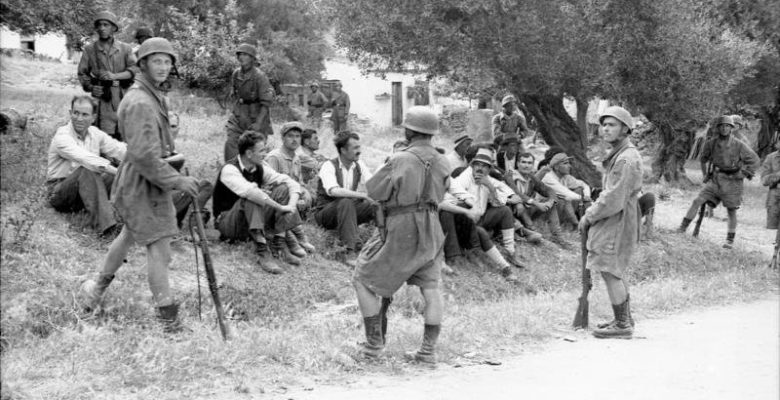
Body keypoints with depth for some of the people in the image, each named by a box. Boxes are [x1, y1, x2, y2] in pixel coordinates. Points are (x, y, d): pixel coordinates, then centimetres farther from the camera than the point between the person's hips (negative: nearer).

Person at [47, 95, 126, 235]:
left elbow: (120, 149, -8)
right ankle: (103, 223, -47)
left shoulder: (95, 133, 4)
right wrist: (116, 171, -44)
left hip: (84, 189, 7)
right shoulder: (62, 137, -18)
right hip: (59, 191, -6)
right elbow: (85, 158, -34)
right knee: (86, 170, -36)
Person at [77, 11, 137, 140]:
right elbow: (82, 73, 14)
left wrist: (115, 76, -16)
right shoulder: (89, 49, 10)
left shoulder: (125, 48, 9)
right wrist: (90, 87, -5)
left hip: (123, 97, 1)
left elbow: (135, 69, -1)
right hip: (102, 99, -1)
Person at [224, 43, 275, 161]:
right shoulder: (236, 74, 3)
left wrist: (259, 122, -21)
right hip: (239, 116, 5)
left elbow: (266, 102, -17)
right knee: (231, 143, -7)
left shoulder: (260, 76, -17)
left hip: (257, 115, -5)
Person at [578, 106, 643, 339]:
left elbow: (614, 199, -23)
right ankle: (624, 318, 28)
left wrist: (589, 217, -14)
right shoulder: (619, 155, 14)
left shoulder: (626, 159, -20)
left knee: (610, 272, -7)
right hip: (612, 222, 10)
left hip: (618, 222, -10)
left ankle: (622, 325, -2)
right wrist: (592, 215, 9)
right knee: (614, 272, 17)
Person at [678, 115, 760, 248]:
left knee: (731, 211, 3)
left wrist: (744, 174, -4)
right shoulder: (711, 143, 0)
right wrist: (705, 174, 18)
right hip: (715, 181, 3)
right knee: (697, 201, -10)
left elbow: (754, 160, 1)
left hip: (731, 182, -2)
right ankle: (683, 227, -6)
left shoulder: (738, 146, -8)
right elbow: (704, 158, 21)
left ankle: (730, 240, 12)